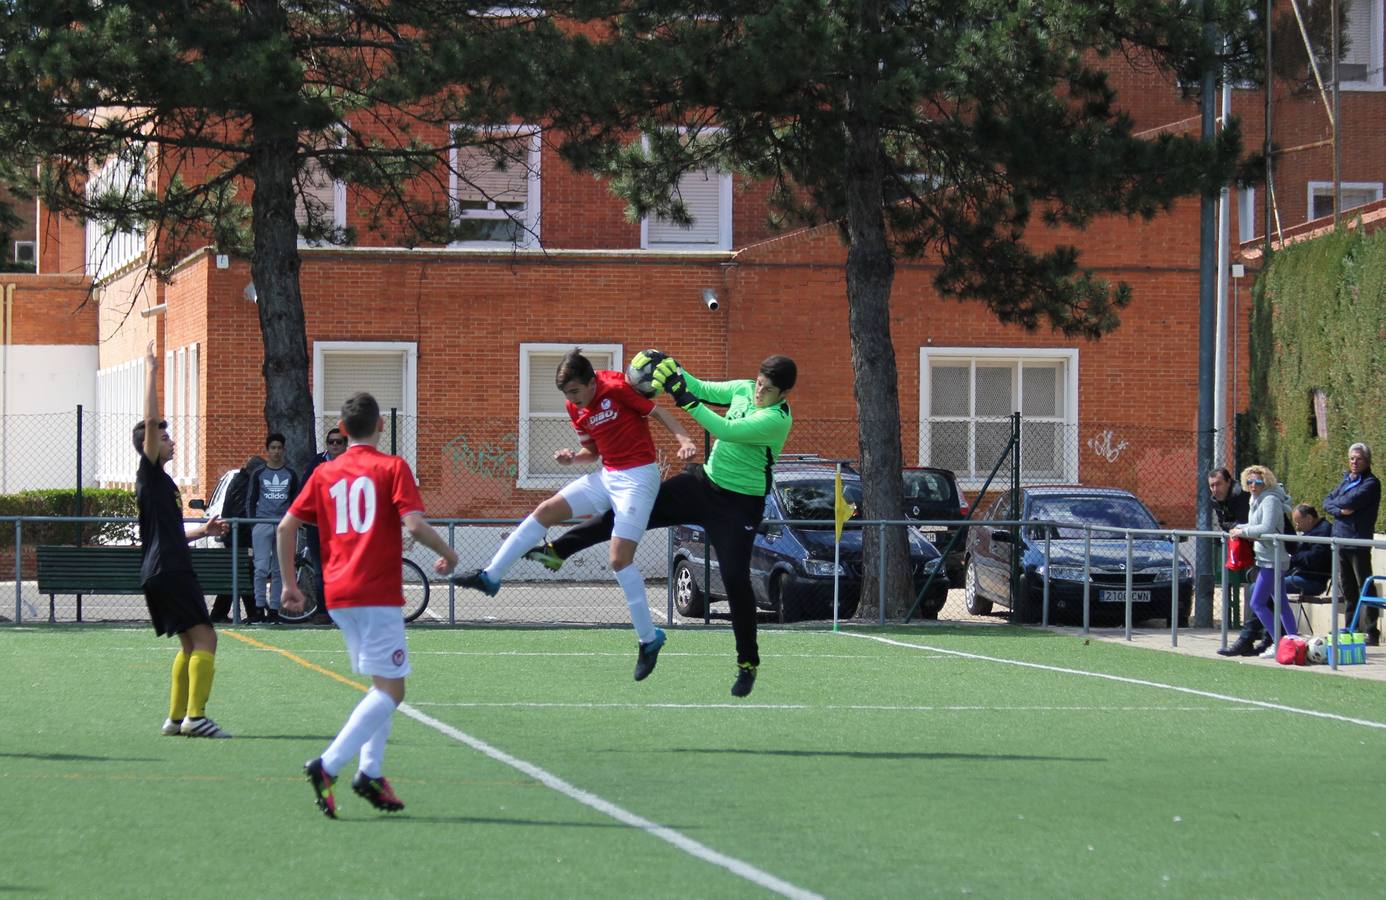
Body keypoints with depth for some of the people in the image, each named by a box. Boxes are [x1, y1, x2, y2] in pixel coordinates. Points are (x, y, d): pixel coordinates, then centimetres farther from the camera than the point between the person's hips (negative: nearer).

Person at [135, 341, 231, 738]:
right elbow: (150, 422, -20)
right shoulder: (150, 474, -6)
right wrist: (151, 374, -20)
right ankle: (194, 716, -19)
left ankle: (176, 717, 15)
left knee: (189, 642, 15)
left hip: (160, 572, 10)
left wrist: (201, 531, 23)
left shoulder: (158, 480, 20)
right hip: (168, 571, -10)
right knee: (203, 637, -13)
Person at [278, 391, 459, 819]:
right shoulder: (392, 468, -3)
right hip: (377, 592, -7)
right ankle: (328, 765, -21)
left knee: (383, 685, 19)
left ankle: (371, 771, 7)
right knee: (390, 692, -6)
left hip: (337, 595, 7)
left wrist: (289, 583, 16)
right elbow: (415, 525, -14)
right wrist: (447, 554, 3)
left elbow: (285, 527, 9)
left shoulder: (324, 473, 12)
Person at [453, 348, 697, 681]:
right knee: (546, 511, 2)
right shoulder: (576, 409, 6)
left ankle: (649, 638, -2)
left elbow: (661, 412, -10)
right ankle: (490, 576, 8)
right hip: (606, 475, 8)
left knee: (620, 559, -13)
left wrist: (684, 440, -25)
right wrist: (573, 457, -4)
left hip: (638, 476, -8)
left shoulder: (617, 388, -17)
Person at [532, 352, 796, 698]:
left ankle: (748, 665, 4)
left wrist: (687, 400, -37)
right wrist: (674, 370, -6)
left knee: (736, 580, -10)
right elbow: (704, 390, 11)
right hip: (703, 482, 7)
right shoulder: (743, 389, -1)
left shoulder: (777, 420, -23)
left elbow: (727, 430, -33)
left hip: (739, 505, -7)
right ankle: (557, 549, 10)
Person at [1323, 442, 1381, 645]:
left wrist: (1334, 503, 2)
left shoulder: (1370, 484, -7)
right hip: (1340, 541, 7)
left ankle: (1372, 633, -5)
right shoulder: (1346, 480, 16)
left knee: (1364, 589, -6)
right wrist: (1339, 510, -9)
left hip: (1358, 542, -7)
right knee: (1348, 590, 11)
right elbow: (1327, 502, 10)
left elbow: (1350, 501, -18)